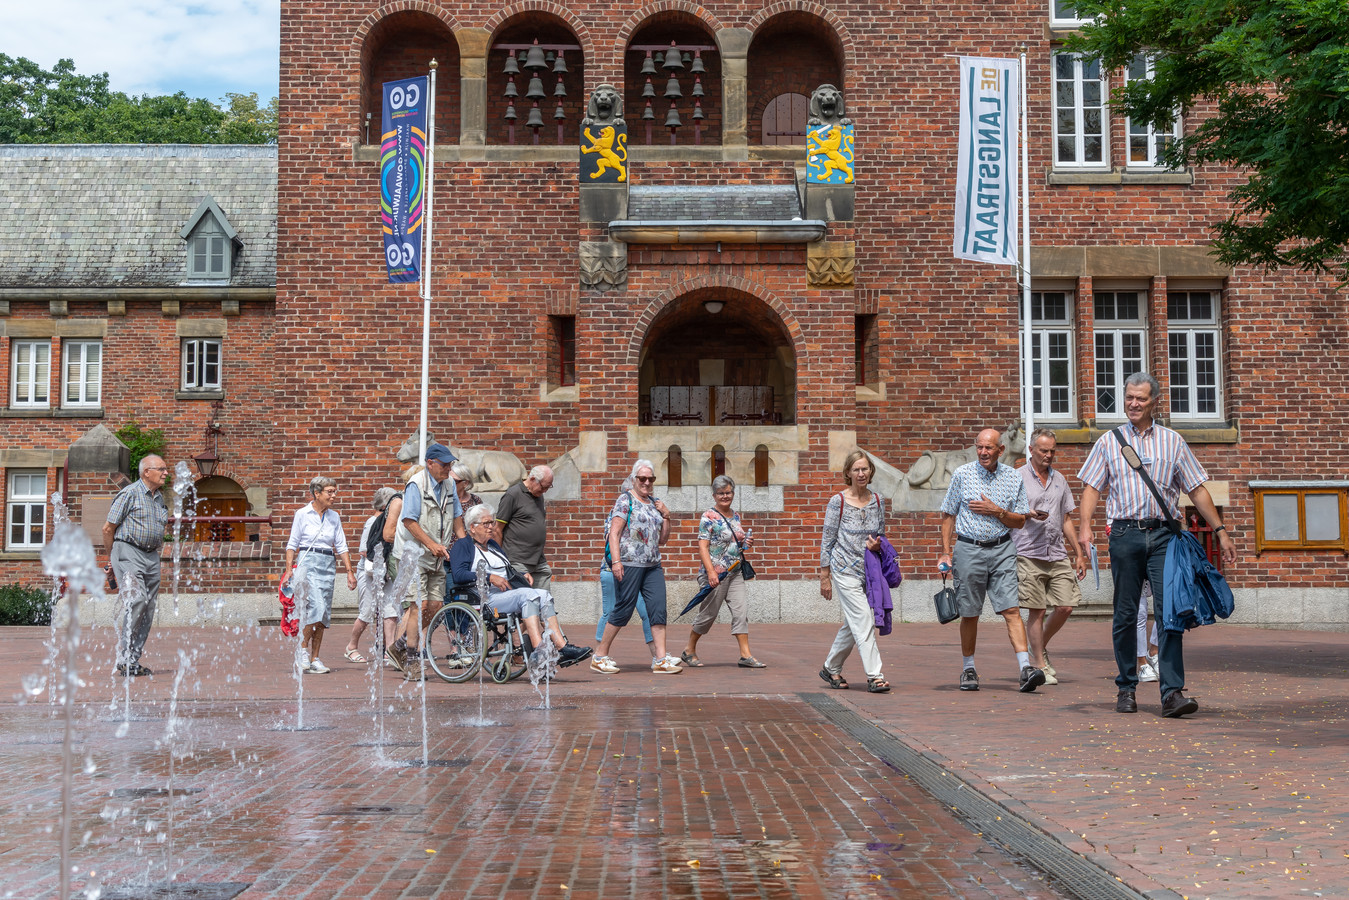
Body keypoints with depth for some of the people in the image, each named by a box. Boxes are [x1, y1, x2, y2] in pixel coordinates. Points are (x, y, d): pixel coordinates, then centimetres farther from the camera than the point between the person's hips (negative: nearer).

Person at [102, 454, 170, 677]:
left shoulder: (160, 497, 15)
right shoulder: (129, 493, -6)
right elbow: (108, 528, -4)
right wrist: (111, 558, 3)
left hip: (151, 556, 7)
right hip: (128, 552, -7)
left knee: (149, 608, 3)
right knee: (137, 599, -20)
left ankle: (134, 661, 9)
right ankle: (124, 660, -15)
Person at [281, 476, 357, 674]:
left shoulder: (334, 517, 12)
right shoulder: (302, 514, 0)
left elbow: (341, 546, 14)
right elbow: (292, 544, 1)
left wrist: (349, 571, 7)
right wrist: (289, 570, -7)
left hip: (328, 565, 5)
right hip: (308, 562, -5)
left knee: (323, 614, 2)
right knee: (315, 606, -20)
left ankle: (314, 659, 7)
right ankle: (303, 652, -7)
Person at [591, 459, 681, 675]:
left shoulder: (654, 503, 18)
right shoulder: (625, 500, -1)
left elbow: (663, 540, 22)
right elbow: (614, 533, -8)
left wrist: (666, 517, 8)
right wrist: (616, 561, -18)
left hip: (653, 566, 7)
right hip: (629, 564, -7)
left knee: (658, 609, -2)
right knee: (623, 610, -4)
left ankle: (661, 659, -2)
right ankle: (599, 657, 8)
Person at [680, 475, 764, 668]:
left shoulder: (736, 516, 13)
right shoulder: (709, 517, -9)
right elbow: (703, 546, -14)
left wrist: (746, 543, 3)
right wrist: (710, 571, -23)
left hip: (735, 573, 6)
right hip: (715, 574, -6)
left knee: (741, 611, -3)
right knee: (708, 614, 2)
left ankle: (746, 656, -3)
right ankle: (689, 651, 20)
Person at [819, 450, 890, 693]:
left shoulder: (877, 500, 7)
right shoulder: (838, 502, -6)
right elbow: (827, 540, -3)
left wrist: (878, 544, -6)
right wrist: (824, 577, -4)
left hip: (869, 570, 5)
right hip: (845, 570, -5)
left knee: (853, 623, 11)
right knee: (864, 620, -13)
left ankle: (831, 668, 27)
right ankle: (874, 676, -12)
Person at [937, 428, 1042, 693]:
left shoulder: (1013, 478, 4)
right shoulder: (962, 475, 2)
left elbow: (1020, 521, 6)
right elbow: (948, 515, 7)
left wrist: (996, 510, -10)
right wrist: (945, 551, 0)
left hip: (1002, 549, 0)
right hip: (969, 549, 0)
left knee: (1011, 609, -10)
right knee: (969, 614, 6)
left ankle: (1026, 668, -16)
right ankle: (968, 669, 20)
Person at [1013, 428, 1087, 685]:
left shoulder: (1059, 479, 17)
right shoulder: (1017, 477, 2)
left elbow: (1066, 519, 20)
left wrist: (1079, 553, 16)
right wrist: (1030, 514, -20)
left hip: (1058, 554, 5)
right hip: (1029, 555, -5)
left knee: (1065, 607, -2)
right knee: (1037, 611, -3)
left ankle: (1040, 649, 21)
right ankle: (1040, 665, 7)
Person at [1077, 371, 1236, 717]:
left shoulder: (1172, 441, 12)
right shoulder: (1109, 442, 11)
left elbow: (1197, 489, 13)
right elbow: (1092, 486, 6)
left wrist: (1221, 530, 9)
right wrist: (1085, 526, -9)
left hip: (1163, 534, 0)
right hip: (1125, 534, 0)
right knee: (1125, 615, 4)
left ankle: (1172, 692, -14)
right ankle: (1126, 688, 16)